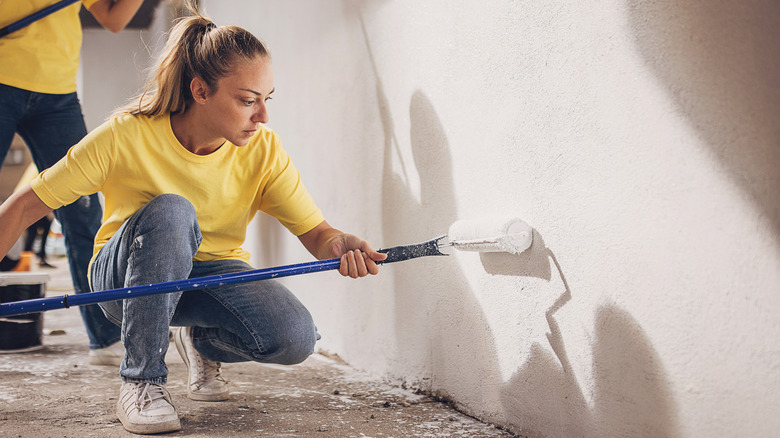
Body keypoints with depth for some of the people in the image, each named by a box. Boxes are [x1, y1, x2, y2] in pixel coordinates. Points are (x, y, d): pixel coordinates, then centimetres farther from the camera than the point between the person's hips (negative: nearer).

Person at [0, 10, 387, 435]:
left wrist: (342, 246, -39)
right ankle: (141, 380, -22)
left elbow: (315, 232, -15)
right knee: (170, 211, -37)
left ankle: (202, 341, 9)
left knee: (295, 338, -27)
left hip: (213, 271, 2)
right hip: (125, 275, -2)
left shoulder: (263, 150, -14)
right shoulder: (126, 135, -22)